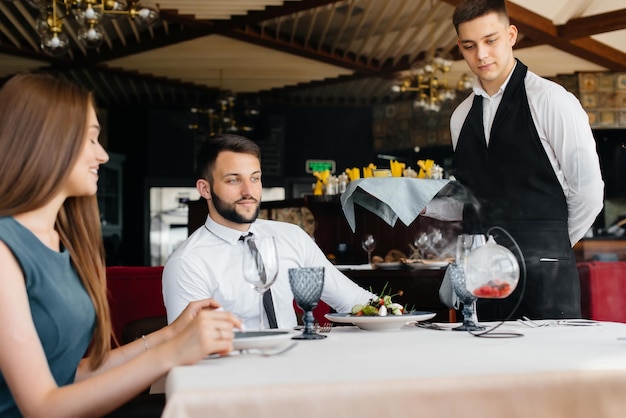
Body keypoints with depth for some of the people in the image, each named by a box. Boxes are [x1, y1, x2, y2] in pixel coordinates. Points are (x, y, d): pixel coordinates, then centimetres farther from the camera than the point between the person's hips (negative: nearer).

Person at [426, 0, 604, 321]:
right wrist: (424, 202, 3)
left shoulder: (549, 100, -5)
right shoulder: (461, 117, 14)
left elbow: (588, 190, -3)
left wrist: (551, 245, 6)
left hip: (541, 272, -5)